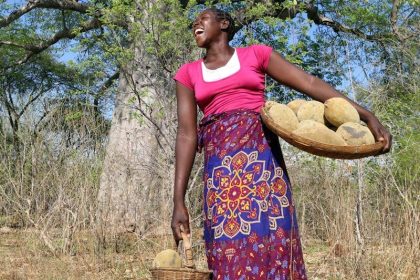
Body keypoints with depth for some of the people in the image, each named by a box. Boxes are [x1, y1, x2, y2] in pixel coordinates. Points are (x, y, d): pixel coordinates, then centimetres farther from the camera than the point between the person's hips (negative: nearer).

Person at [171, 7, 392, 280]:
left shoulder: (256, 54, 12)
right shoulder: (189, 73, 15)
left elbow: (309, 82, 5)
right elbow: (187, 134, 7)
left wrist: (366, 115, -4)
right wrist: (179, 201, -2)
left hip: (262, 154, -1)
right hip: (220, 167, 1)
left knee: (271, 244, -6)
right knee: (230, 253, -3)